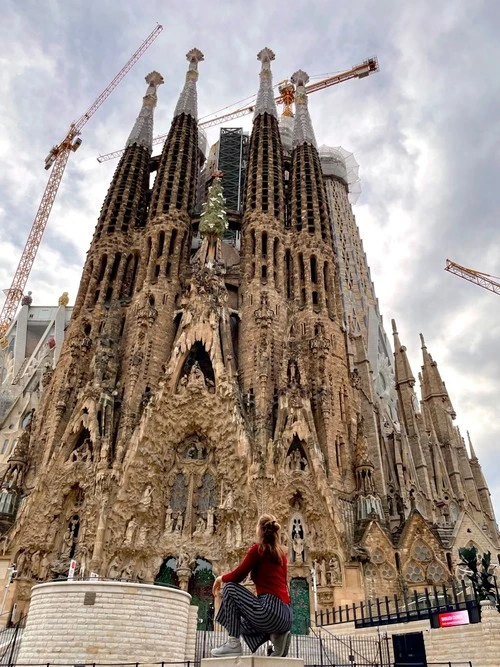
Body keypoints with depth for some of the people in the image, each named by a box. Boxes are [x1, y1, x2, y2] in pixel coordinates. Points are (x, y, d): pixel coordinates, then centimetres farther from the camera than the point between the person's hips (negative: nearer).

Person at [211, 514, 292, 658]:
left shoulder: (258, 548, -3)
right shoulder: (280, 553, 17)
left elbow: (237, 576, -2)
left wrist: (220, 578, 18)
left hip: (271, 610, -8)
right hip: (285, 616, 8)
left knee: (230, 587, 8)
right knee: (243, 624, 31)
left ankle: (233, 644, 3)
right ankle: (276, 635, 6)